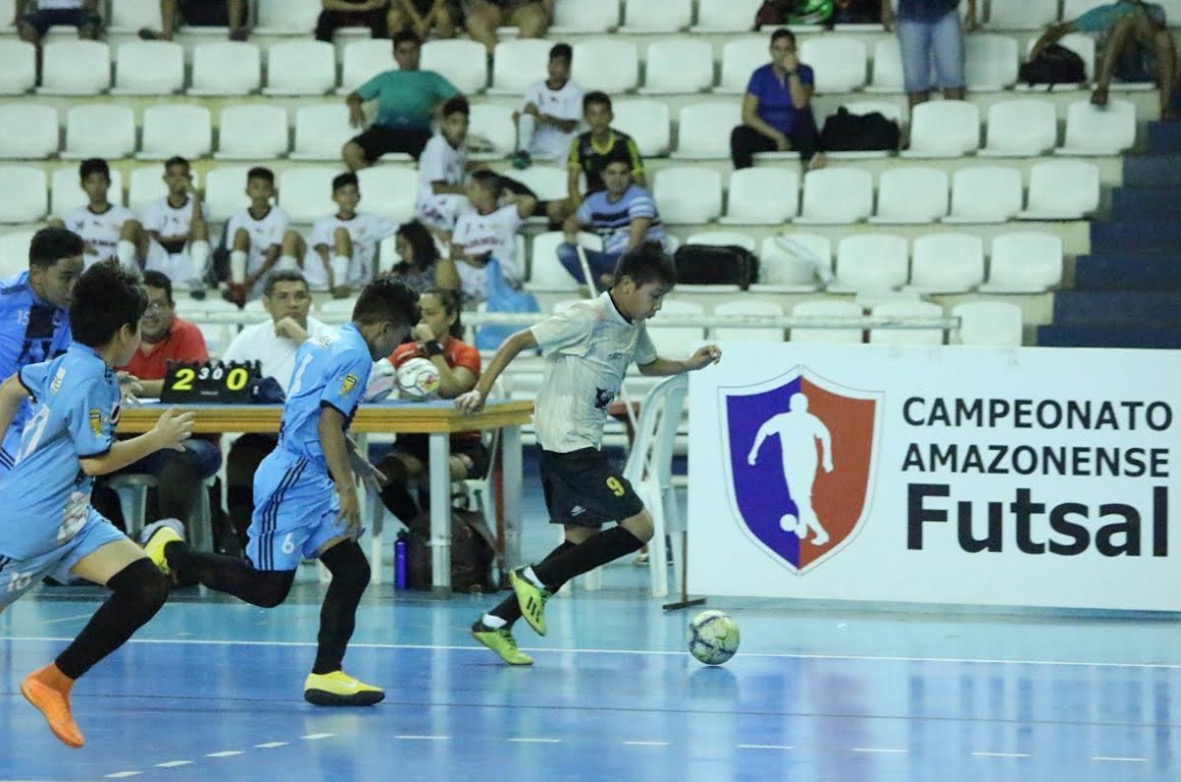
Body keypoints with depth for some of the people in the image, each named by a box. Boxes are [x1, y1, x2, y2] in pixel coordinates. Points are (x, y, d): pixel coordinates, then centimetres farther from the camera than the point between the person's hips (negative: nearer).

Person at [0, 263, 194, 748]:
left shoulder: (69, 364, 7)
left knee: (147, 589, -4)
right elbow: (97, 461, -18)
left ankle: (54, 682, 1)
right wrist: (158, 438, -7)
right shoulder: (90, 381, -20)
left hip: (71, 519, 9)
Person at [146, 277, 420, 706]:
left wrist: (352, 462, 35)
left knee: (352, 573, 2)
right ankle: (170, 552, 8)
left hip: (310, 482, 10)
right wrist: (346, 488, -24)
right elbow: (328, 422, -23)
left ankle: (326, 675, 2)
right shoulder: (354, 355, -13)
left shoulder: (321, 343, 15)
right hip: (291, 482, -10)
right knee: (267, 588, -5)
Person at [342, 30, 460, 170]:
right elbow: (353, 97, 27)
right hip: (384, 129, 2)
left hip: (417, 132, -2)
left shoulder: (430, 78, 25)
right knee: (350, 151, -29)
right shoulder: (385, 78, 29)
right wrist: (355, 105, 2)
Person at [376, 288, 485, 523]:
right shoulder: (404, 353, 8)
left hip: (461, 445, -3)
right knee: (384, 475, -29)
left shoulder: (466, 354, -3)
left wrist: (432, 345, -20)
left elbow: (450, 389, -22)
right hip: (416, 442, 3)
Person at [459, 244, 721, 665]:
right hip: (568, 441, -10)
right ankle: (537, 580, -5)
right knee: (639, 527, -9)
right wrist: (481, 390, -17)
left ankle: (496, 623, 11)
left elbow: (649, 364, 30)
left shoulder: (632, 328, 10)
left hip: (581, 444, 10)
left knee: (583, 541, 10)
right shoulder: (587, 319, -16)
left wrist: (690, 364, 12)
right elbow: (517, 342, -13)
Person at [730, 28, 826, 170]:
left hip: (798, 137, -1)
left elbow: (800, 104, -20)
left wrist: (792, 73, -26)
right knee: (739, 134, -29)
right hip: (768, 136, 1)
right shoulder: (761, 75, 0)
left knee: (803, 112, -34)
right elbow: (748, 115, -8)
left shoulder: (804, 72, -1)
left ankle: (810, 160, -54)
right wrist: (777, 136, -16)